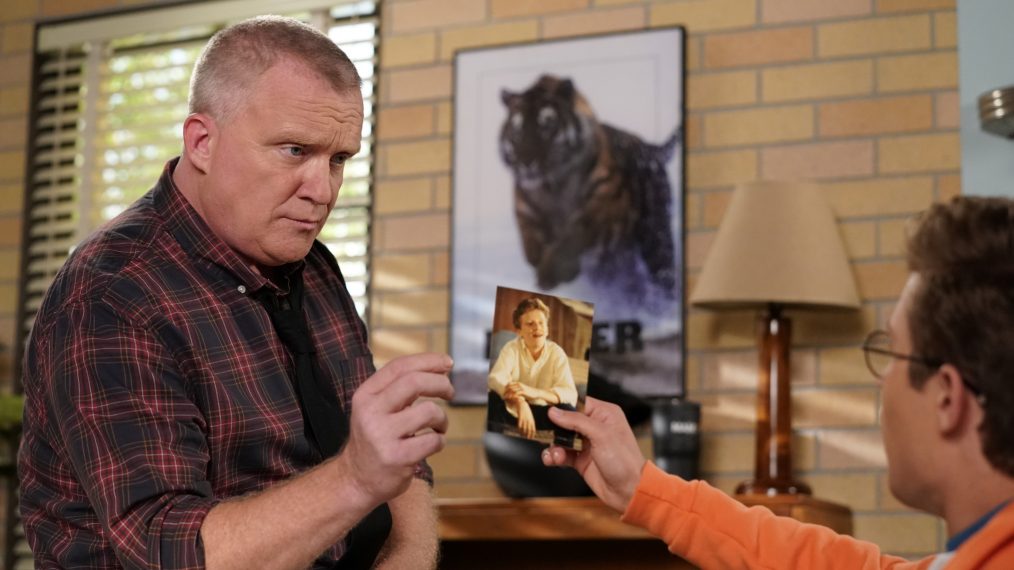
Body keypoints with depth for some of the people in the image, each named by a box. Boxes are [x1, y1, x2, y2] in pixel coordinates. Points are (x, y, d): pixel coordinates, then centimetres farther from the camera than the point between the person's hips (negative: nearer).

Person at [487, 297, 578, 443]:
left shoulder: (556, 353, -11)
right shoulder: (511, 348, -11)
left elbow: (571, 394, -25)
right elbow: (495, 378, -31)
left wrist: (535, 392, -43)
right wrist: (520, 402, -50)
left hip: (542, 412, 0)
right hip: (513, 409, 0)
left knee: (568, 410, -29)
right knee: (494, 398, -31)